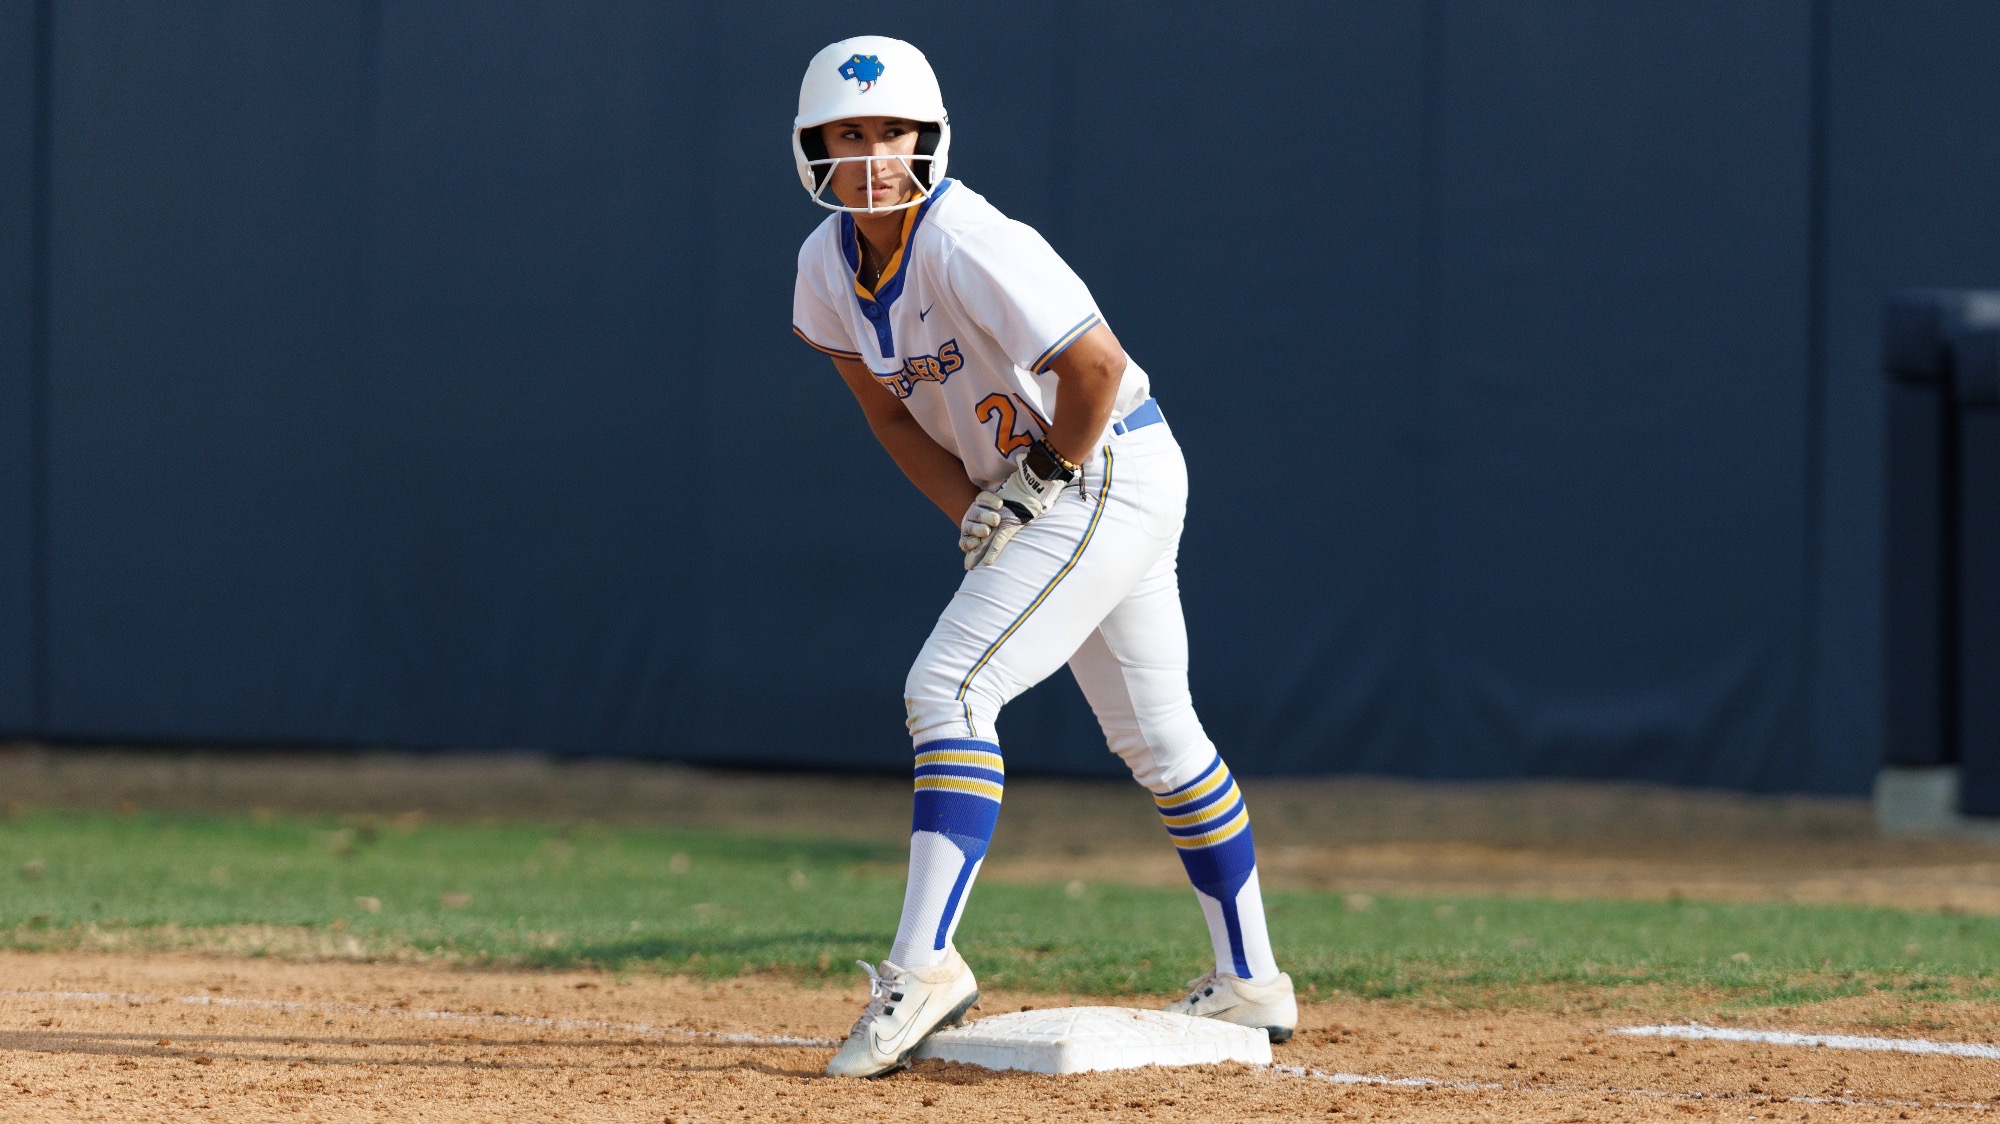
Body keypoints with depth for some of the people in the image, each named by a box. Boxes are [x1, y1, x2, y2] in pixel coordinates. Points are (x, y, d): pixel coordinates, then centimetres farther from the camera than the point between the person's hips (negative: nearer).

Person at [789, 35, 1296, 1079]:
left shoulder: (966, 243, -26)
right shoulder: (828, 263, 0)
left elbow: (1097, 366, -29)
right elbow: (892, 413, 8)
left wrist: (1047, 477, -16)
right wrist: (974, 511, -5)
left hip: (1111, 472, -9)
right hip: (1023, 493, 9)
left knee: (949, 687, -20)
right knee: (1153, 732, 16)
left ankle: (924, 961, -25)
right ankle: (1250, 984, 27)